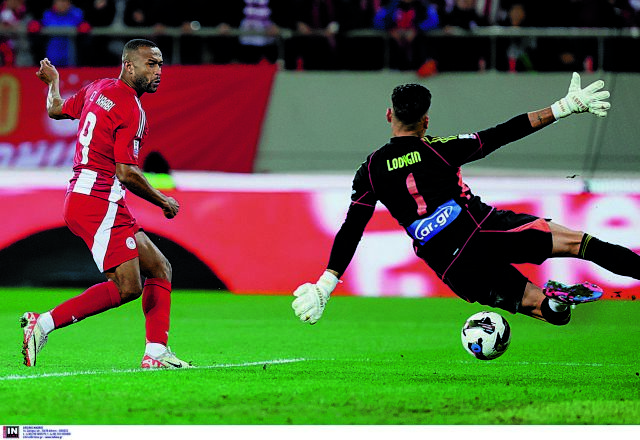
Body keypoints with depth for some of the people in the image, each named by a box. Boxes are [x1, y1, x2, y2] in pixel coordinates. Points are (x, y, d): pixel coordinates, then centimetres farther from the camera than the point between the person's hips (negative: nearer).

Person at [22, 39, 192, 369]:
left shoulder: (97, 89, 14)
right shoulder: (131, 110, -13)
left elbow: (56, 109, 31)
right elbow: (126, 173, -18)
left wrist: (52, 81, 53)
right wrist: (163, 202, -3)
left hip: (80, 199, 11)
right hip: (99, 202, -11)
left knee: (160, 269, 10)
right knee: (126, 286, -19)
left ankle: (156, 353, 3)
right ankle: (43, 324, -15)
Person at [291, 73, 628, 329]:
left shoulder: (371, 170, 8)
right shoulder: (439, 149, 1)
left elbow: (350, 232, 5)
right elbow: (502, 134, -1)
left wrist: (324, 286, 8)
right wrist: (565, 107, 1)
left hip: (451, 266, 2)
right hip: (484, 229, -2)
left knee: (534, 303, 8)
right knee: (572, 240, 0)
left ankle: (553, 301, -28)